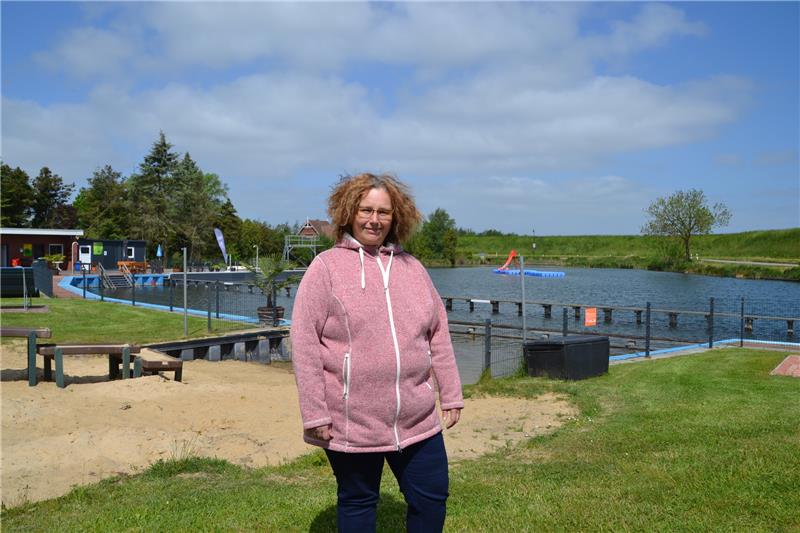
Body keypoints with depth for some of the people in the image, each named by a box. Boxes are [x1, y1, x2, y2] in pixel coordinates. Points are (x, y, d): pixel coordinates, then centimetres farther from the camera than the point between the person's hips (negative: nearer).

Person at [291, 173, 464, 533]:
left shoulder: (412, 267, 9)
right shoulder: (326, 267, -5)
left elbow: (438, 335, 13)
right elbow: (304, 345, -9)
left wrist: (450, 395, 12)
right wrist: (314, 414, -11)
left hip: (418, 420, 4)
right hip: (351, 423, -4)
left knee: (432, 499, 12)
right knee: (357, 504, 13)